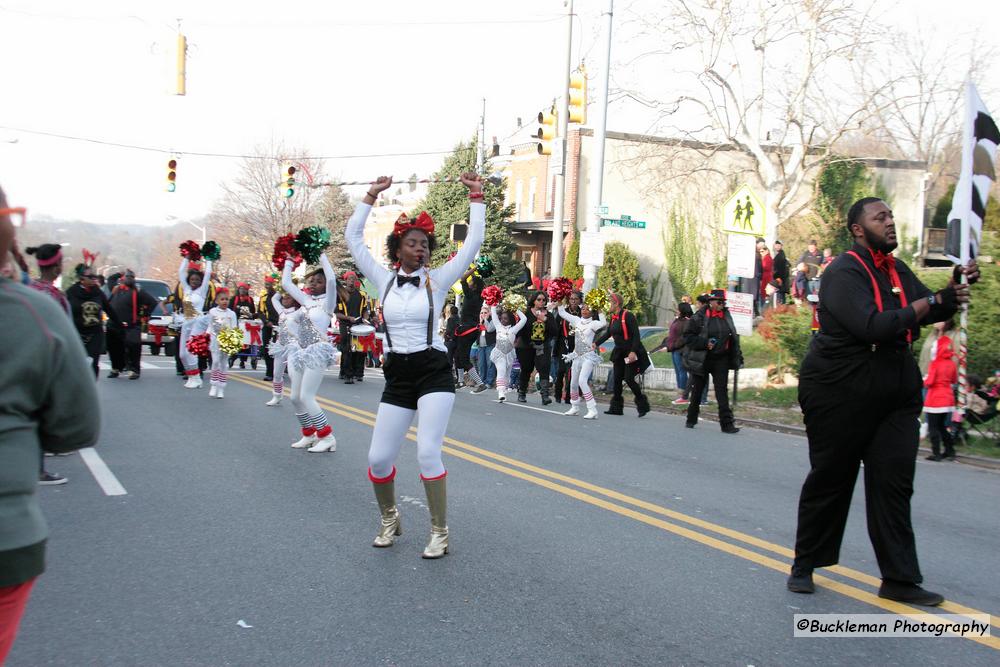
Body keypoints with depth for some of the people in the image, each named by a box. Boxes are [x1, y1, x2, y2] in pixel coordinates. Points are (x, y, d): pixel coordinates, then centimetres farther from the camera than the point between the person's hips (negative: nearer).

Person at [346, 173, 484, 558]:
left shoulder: (438, 280, 1)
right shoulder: (384, 280, 7)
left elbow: (473, 243, -4)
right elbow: (354, 238, 8)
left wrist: (476, 197, -4)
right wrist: (372, 195, 8)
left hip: (434, 373, -3)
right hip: (397, 378, 3)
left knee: (428, 451, -17)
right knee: (378, 458, 0)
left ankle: (440, 533, -3)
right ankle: (389, 519, 28)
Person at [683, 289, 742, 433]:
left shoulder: (726, 316, 6)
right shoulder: (699, 317, -8)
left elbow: (733, 337, 14)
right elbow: (688, 337, -8)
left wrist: (737, 356, 8)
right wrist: (705, 343, -19)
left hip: (721, 360, 3)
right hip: (702, 360, -2)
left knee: (722, 391, -4)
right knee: (697, 390, 11)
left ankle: (727, 423, -6)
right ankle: (691, 419, 28)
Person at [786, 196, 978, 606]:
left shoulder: (897, 271, 14)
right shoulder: (844, 272, -14)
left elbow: (931, 312, 12)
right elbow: (873, 326, -27)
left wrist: (954, 289, -7)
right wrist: (929, 302, -18)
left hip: (896, 395, 7)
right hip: (840, 393, -7)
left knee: (894, 484, 1)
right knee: (829, 481, 5)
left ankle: (899, 580, 4)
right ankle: (804, 565, 21)